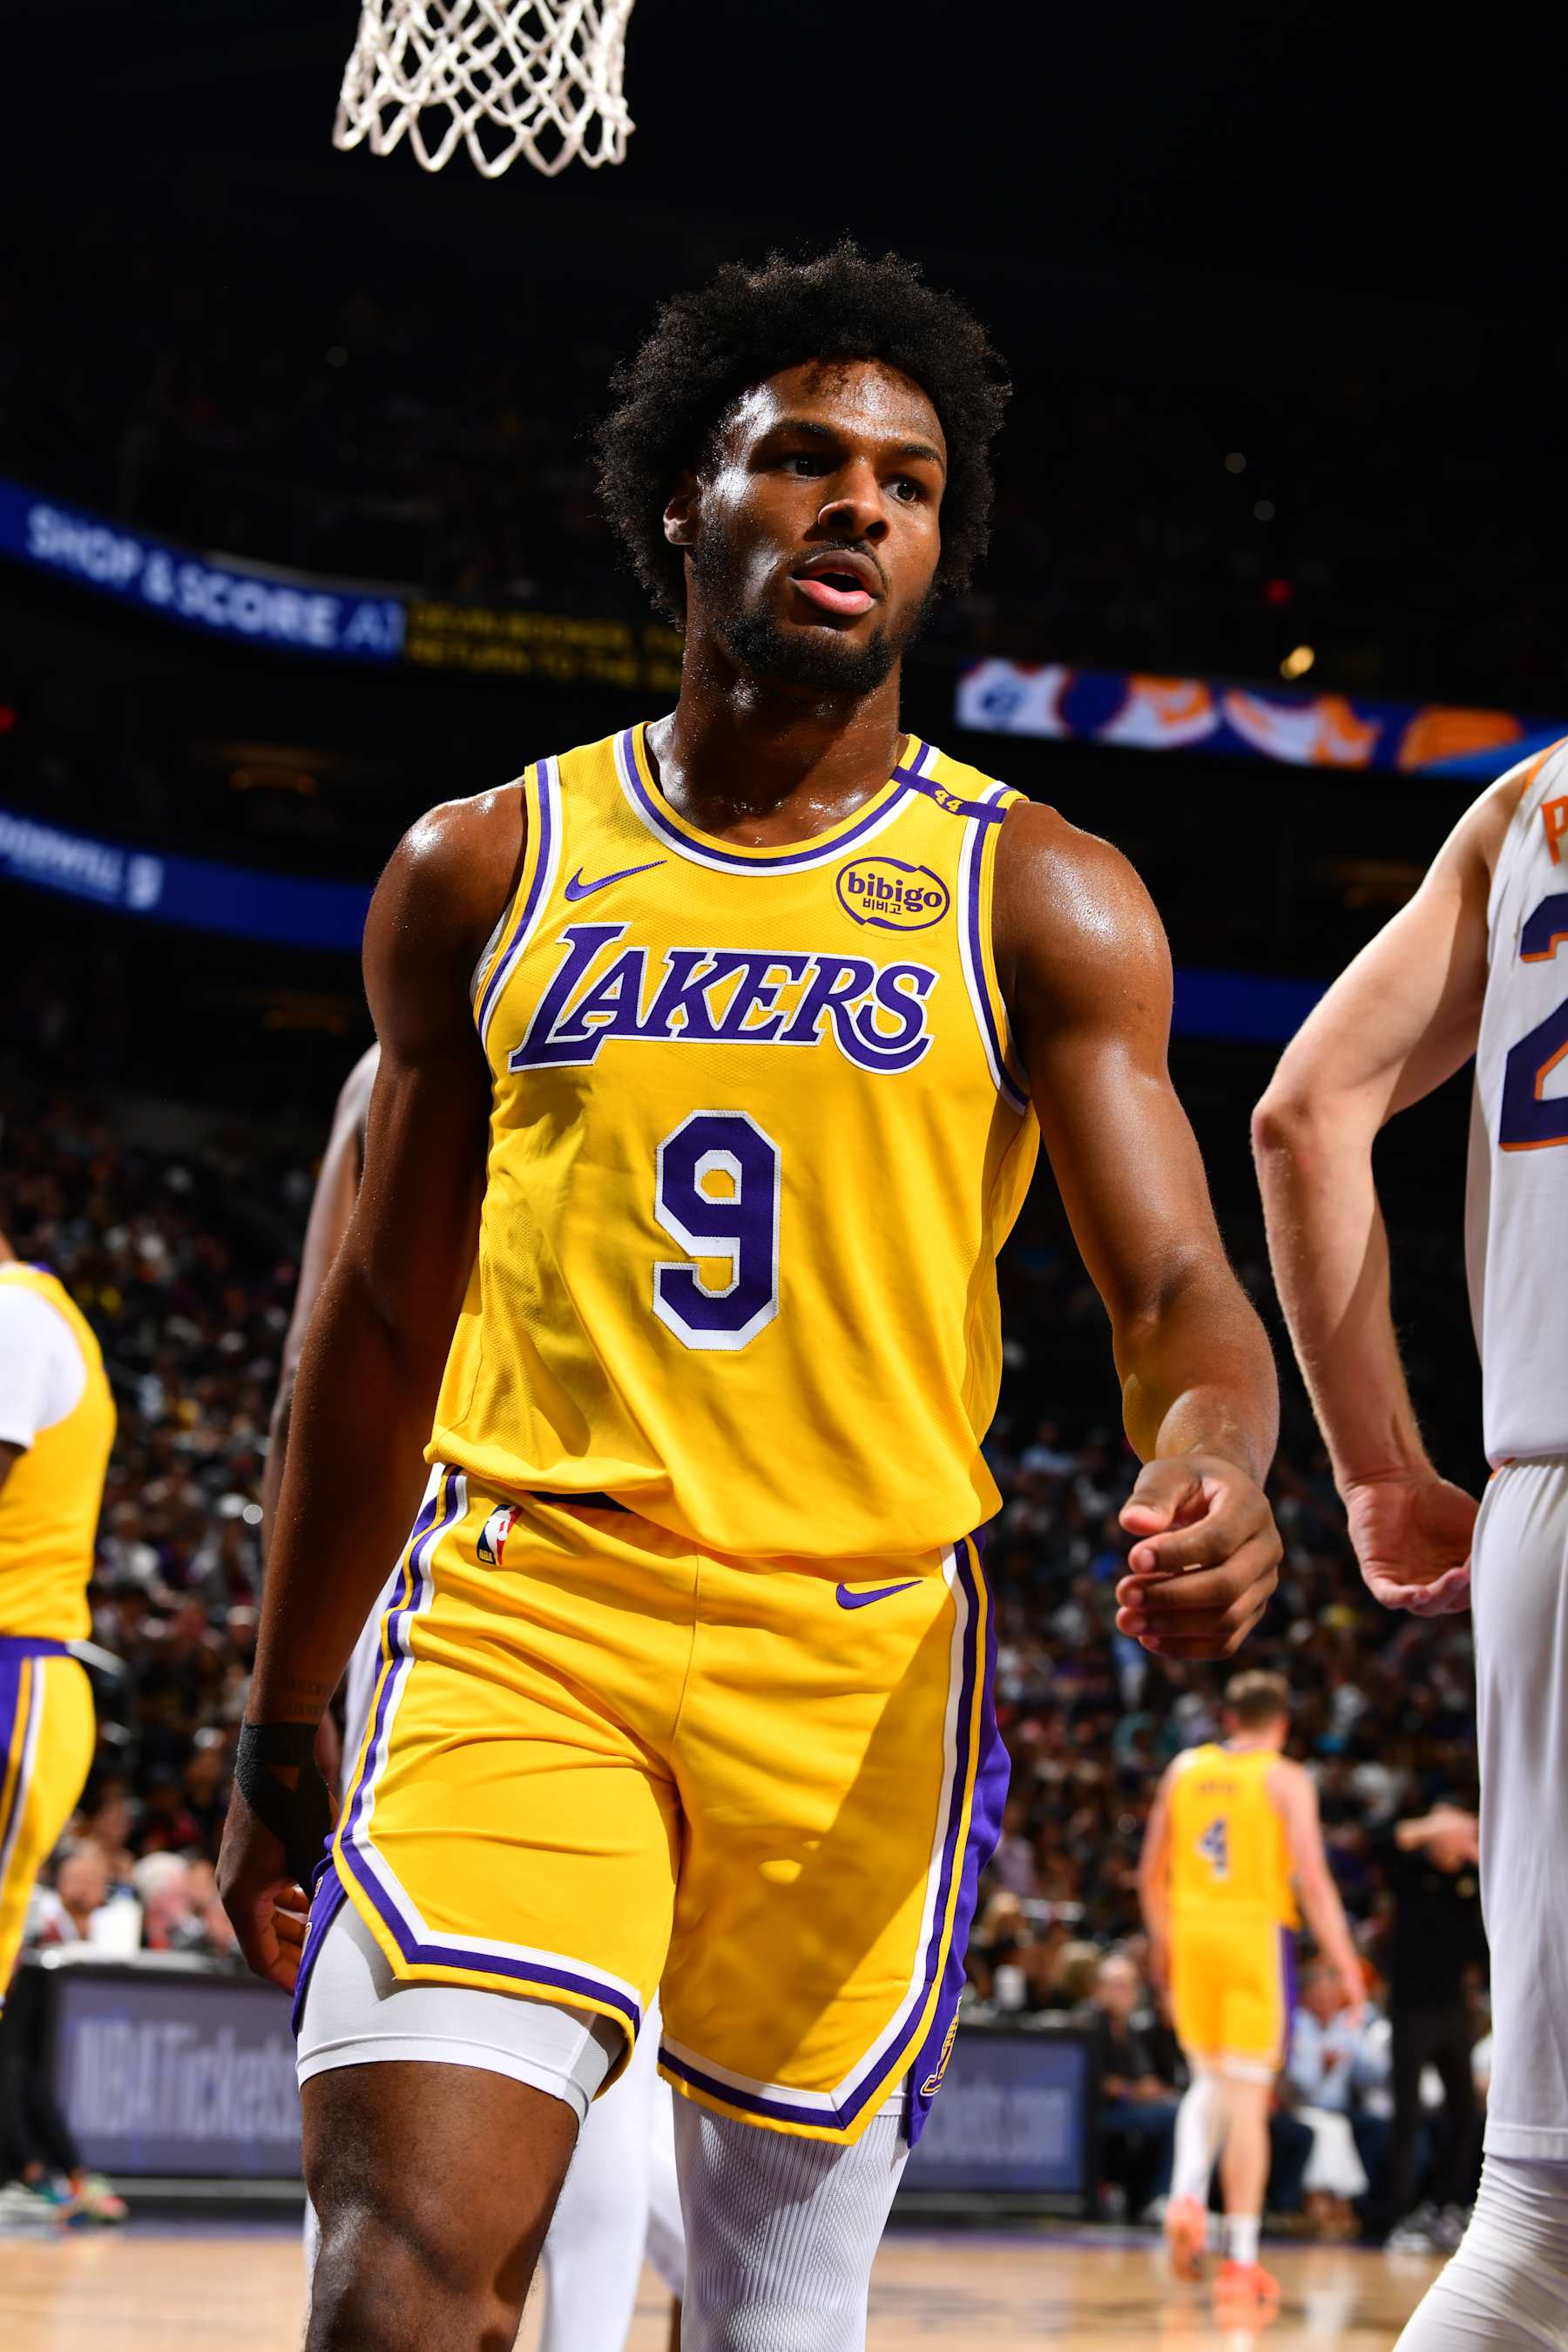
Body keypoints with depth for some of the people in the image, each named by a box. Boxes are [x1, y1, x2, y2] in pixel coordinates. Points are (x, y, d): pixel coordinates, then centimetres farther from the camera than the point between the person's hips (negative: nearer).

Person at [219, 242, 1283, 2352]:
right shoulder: (483, 872, 9)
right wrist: (279, 1725, 18)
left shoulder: (1040, 903, 4)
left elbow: (1176, 1293, -4)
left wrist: (1214, 1478, -28)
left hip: (865, 1654, 0)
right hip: (521, 1619, 0)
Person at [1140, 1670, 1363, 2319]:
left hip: (1192, 1930, 4)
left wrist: (1162, 1941, 29)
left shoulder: (1184, 1769, 10)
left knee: (1209, 2080, 22)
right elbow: (1312, 1880, -11)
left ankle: (1187, 2196, -4)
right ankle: (1240, 2264, -2)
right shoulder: (1287, 1779, -2)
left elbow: (1151, 1870, 14)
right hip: (1256, 1932, -4)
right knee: (1248, 2096, -1)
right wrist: (1345, 1963, -6)